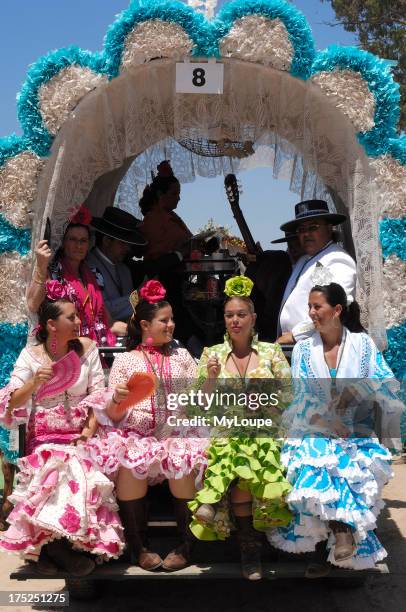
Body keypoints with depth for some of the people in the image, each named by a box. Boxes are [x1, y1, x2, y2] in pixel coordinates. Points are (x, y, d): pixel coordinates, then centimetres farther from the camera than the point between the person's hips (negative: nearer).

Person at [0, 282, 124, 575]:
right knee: (56, 471, -30)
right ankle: (64, 549, -9)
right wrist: (34, 383, -22)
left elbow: (99, 394, 2)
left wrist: (90, 430, -12)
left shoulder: (87, 348, 4)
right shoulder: (31, 355, 1)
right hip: (44, 437, -1)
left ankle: (49, 546, -8)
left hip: (80, 433, 1)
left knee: (82, 471, -27)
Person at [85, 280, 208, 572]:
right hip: (136, 435, -1)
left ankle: (187, 544, -14)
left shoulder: (181, 356, 18)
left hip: (178, 434, 1)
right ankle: (138, 545, -15)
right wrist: (117, 400, -17)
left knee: (183, 460, -31)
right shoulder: (125, 360, 11)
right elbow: (113, 416, 5)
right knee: (129, 463, -32)